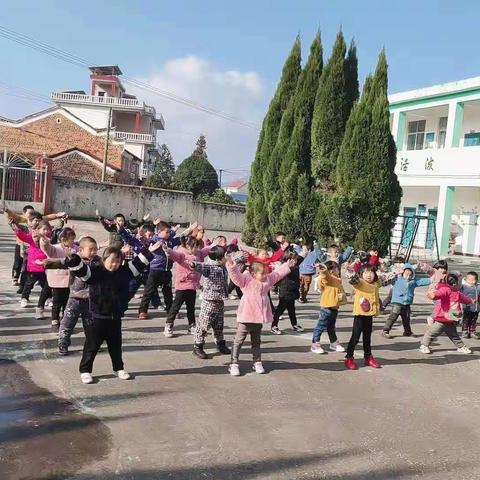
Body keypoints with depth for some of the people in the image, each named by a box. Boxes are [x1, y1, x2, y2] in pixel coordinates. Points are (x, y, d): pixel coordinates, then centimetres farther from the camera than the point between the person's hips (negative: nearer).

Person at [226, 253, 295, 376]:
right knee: (238, 341, 0)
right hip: (245, 318, -6)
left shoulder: (267, 280, 9)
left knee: (256, 342, 19)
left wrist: (288, 266, 25)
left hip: (258, 319, 6)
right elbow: (236, 275, -26)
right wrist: (232, 266, -44)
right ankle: (234, 364, 5)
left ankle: (257, 362, 29)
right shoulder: (245, 280, -11)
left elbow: (278, 274, 21)